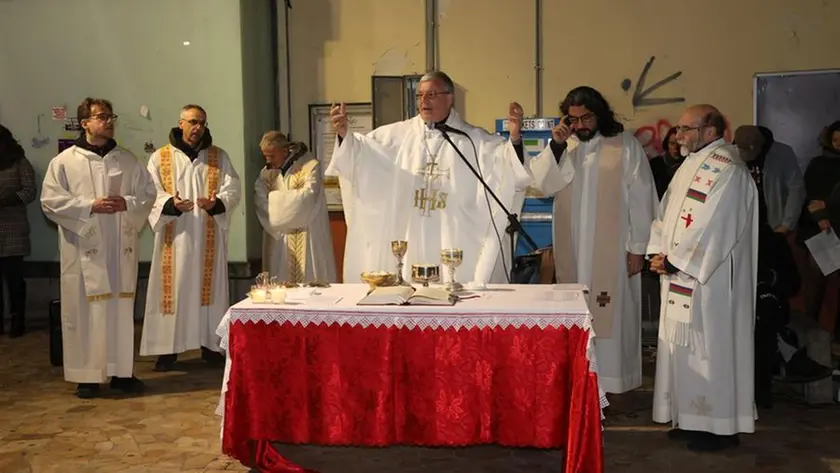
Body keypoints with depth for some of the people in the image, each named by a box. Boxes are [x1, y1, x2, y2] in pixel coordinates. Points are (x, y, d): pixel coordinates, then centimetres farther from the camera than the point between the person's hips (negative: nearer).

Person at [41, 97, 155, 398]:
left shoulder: (128, 160, 10)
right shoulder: (64, 161, 0)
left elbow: (148, 193, 9)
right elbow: (50, 201, -5)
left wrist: (127, 203, -10)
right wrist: (90, 206, -15)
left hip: (121, 249, 3)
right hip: (84, 249, -3)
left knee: (122, 309, 6)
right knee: (85, 311, 0)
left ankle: (121, 371, 15)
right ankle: (86, 376, 8)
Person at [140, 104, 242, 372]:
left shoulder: (219, 156, 10)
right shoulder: (160, 158, 5)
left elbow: (233, 188, 0)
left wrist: (216, 203, -20)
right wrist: (171, 204, -23)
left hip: (209, 237, 2)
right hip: (174, 237, -1)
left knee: (208, 287, 5)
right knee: (174, 289, -2)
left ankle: (210, 345, 14)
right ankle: (168, 349, 5)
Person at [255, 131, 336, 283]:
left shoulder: (310, 166, -7)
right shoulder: (267, 172, 8)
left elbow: (308, 195, -18)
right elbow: (260, 199, -3)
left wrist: (275, 197, -9)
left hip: (306, 235, -4)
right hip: (279, 235, 4)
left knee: (308, 277, -1)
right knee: (281, 277, 3)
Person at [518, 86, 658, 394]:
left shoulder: (626, 146, -4)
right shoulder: (563, 147, 8)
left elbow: (640, 199, -5)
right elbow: (543, 185, -3)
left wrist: (637, 247, -7)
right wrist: (555, 146, -12)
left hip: (611, 249, -4)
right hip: (572, 248, 4)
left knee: (610, 314, 0)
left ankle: (611, 381, 9)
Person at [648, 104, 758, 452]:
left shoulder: (726, 169, -15)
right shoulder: (692, 164, 15)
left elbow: (710, 228, -22)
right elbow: (667, 213, 14)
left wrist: (673, 262, -16)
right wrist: (659, 253, 0)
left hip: (710, 279, -9)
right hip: (681, 277, 9)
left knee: (711, 348, -2)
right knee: (686, 348, 13)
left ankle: (721, 426, 8)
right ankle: (695, 417, 24)